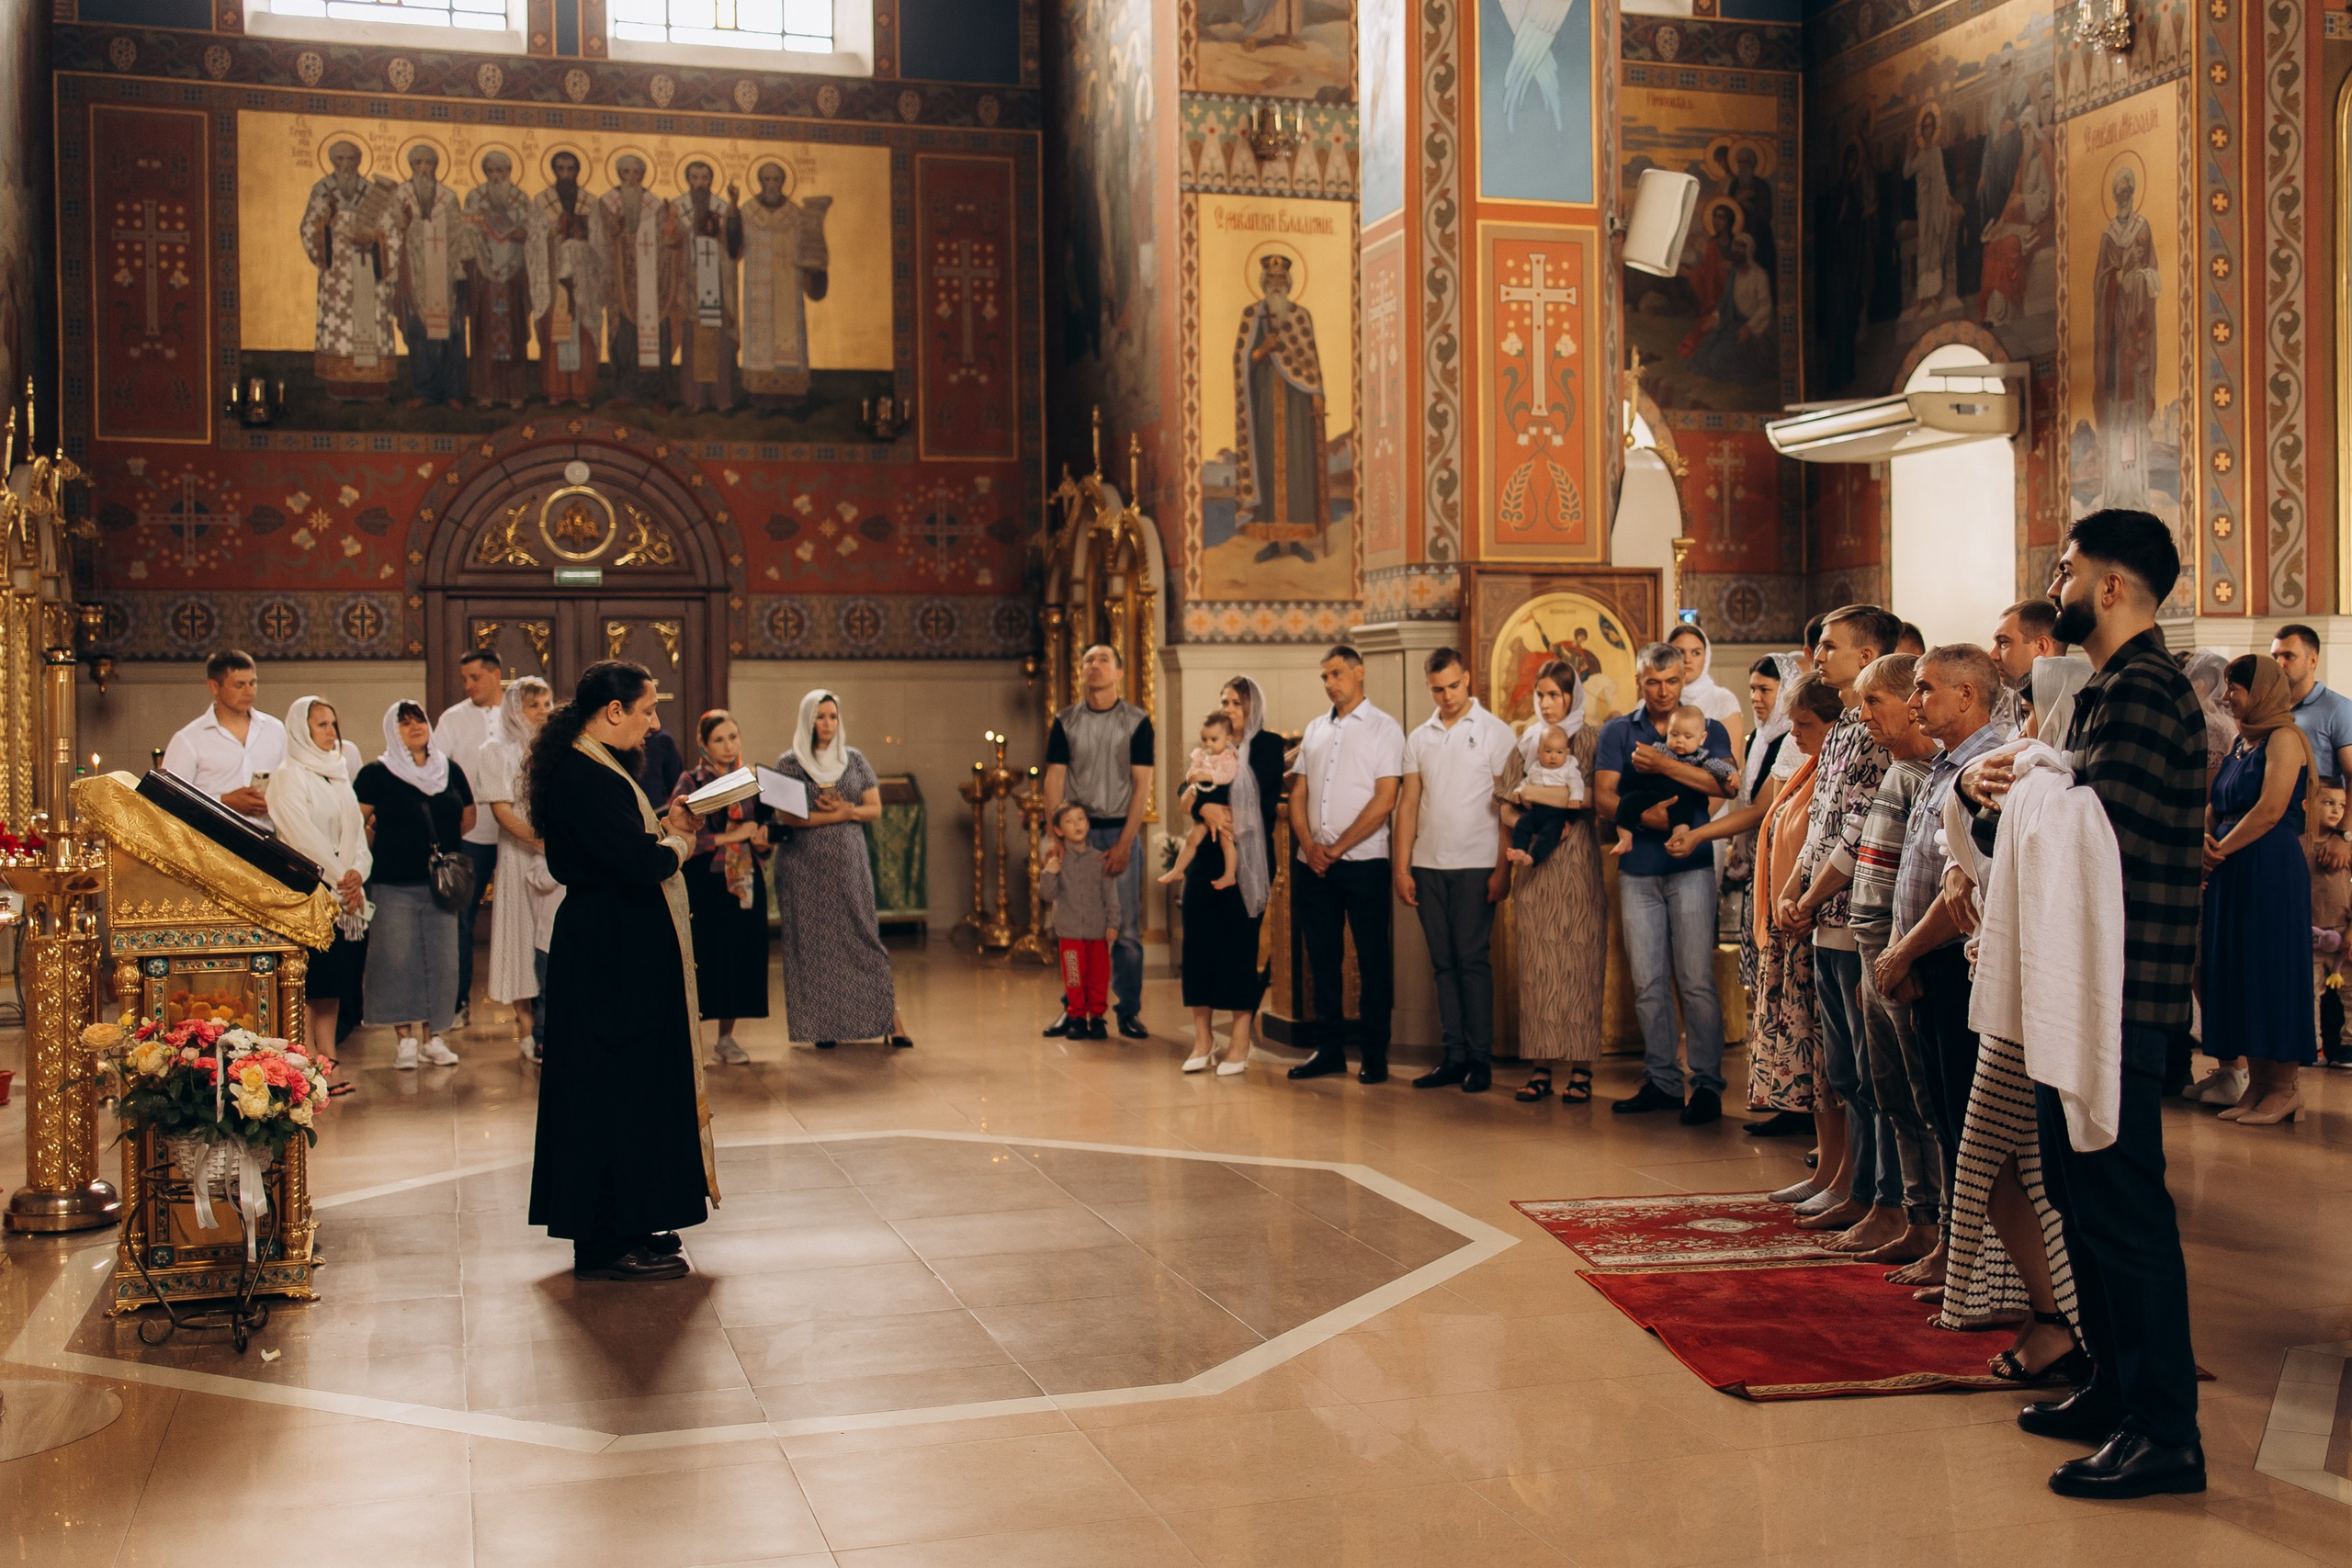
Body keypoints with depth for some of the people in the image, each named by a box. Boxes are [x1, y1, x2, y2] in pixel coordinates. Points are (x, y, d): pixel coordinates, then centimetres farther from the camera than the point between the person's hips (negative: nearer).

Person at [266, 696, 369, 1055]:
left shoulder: (338, 775, 17)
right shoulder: (287, 776, -5)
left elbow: (356, 827, 12)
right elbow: (302, 834, -13)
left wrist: (357, 871, -6)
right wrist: (340, 876, -13)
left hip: (344, 895, 7)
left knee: (333, 985, 7)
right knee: (307, 986, -7)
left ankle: (329, 1063, 11)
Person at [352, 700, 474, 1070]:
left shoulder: (450, 771, 11)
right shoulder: (376, 774, 0)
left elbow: (468, 817, 19)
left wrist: (442, 845, 11)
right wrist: (385, 849, -2)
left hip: (440, 882, 3)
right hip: (394, 885, -3)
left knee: (441, 960, 3)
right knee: (398, 960, -3)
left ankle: (433, 1036, 10)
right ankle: (405, 1039, 3)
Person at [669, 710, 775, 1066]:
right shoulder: (691, 781, -1)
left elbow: (769, 822, 18)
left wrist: (763, 836, -5)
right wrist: (728, 837, -16)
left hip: (746, 880, 4)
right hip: (704, 882, -4)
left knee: (741, 954, 3)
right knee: (703, 954, -7)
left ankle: (727, 1038, 14)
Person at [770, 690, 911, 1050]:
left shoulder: (855, 759, 10)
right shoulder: (788, 763, 3)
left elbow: (874, 808, 6)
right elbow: (785, 816, -8)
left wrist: (846, 810, -13)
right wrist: (837, 814, -14)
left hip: (849, 863, 1)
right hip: (804, 866, -1)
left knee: (864, 936, -3)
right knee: (813, 942, -1)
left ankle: (892, 1017, -2)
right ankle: (822, 1025, 6)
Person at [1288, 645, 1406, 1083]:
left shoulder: (1384, 729, 0)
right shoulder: (1315, 729, 15)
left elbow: (1385, 800, -9)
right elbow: (1298, 793, 12)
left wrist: (1338, 849, -11)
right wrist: (1309, 846, -4)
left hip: (1363, 862, -5)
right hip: (1313, 863, 5)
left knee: (1372, 960, 0)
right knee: (1322, 957, 8)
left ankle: (1373, 1055, 6)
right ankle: (1328, 1049, 16)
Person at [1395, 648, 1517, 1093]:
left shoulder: (1495, 733, 0)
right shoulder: (1419, 738, 12)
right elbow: (1408, 804, 11)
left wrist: (1503, 868, -9)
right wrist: (1402, 868, 4)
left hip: (1476, 865, -4)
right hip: (1428, 865, 4)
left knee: (1472, 959, -5)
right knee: (1443, 963, 5)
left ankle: (1480, 1058, 1)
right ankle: (1454, 1056, 9)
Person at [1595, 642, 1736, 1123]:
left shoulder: (1708, 730, 7)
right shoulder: (1618, 732, 11)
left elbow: (1724, 783, -12)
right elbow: (1603, 799, 1)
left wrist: (1662, 764, -16)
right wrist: (1645, 815, -16)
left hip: (1691, 867, -2)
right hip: (1638, 871, 2)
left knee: (1696, 980, -5)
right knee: (1647, 984, 5)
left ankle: (1707, 1082, 2)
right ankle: (1661, 1081, 13)